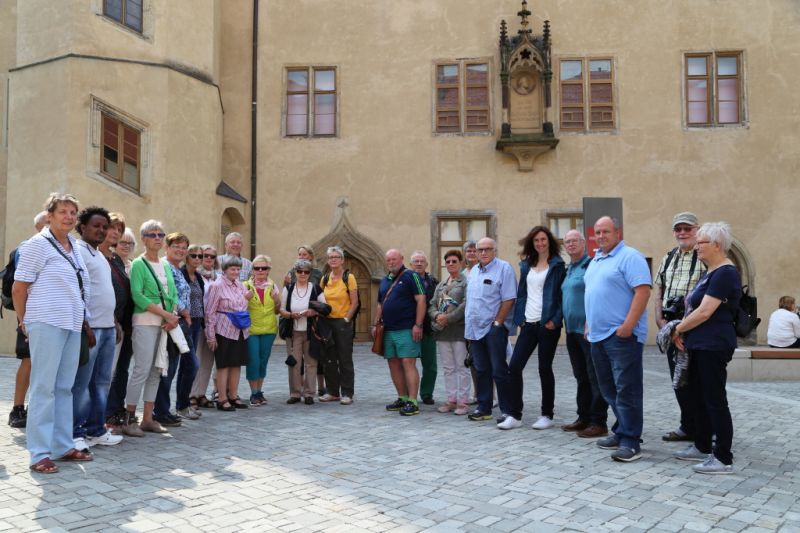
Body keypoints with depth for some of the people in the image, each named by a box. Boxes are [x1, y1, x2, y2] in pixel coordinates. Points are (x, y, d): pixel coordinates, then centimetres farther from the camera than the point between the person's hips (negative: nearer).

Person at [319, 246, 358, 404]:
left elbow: (354, 303, -6)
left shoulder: (348, 277, -5)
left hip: (343, 322, -5)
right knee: (329, 359, 8)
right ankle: (332, 392, 19)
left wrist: (346, 319, -11)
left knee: (345, 359, 0)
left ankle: (347, 393, 7)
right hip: (327, 322, 5)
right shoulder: (325, 279, 9)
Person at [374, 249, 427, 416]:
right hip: (388, 330, 8)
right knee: (393, 364, 10)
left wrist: (418, 325, -16)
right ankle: (402, 398, 20)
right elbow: (380, 305, 26)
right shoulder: (384, 281, 19)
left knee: (408, 363, -10)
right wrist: (376, 324, 16)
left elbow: (421, 300, -11)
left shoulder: (410, 276, -4)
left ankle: (412, 402, -9)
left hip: (406, 329, -8)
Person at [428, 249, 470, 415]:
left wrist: (448, 318, -17)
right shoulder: (441, 284, 18)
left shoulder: (466, 282, -3)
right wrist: (437, 316, -9)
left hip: (459, 330, -6)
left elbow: (466, 305, -15)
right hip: (442, 332, 6)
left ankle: (463, 401, 7)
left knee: (462, 367, 0)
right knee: (447, 368, 10)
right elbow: (432, 305, 12)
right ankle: (451, 400, 18)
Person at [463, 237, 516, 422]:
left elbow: (509, 299, -13)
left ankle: (508, 411, 6)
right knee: (481, 371, 12)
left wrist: (497, 323, -16)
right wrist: (469, 326, 13)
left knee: (499, 371, -3)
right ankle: (483, 408, 21)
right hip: (475, 329, 7)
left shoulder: (504, 268, -7)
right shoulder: (473, 272, 15)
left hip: (494, 329, -7)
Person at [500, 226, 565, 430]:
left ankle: (547, 415, 17)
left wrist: (555, 320, -15)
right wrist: (519, 318, 5)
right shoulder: (526, 264, 13)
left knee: (545, 369, 3)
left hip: (547, 324, -5)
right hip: (528, 324, 5)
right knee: (514, 366, 0)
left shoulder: (557, 265, -3)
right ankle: (514, 415, 8)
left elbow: (562, 295, -7)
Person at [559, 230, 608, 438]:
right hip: (572, 329, 9)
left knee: (594, 377, -3)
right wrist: (563, 321, 18)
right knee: (581, 376, 15)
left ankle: (599, 422, 3)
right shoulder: (568, 268, 17)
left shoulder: (591, 265, -10)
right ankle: (584, 418, 24)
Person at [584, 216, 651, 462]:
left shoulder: (629, 257, -9)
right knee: (609, 389, 14)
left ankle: (630, 442, -1)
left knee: (626, 390, -6)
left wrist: (628, 325, -24)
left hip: (621, 336, -9)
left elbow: (643, 291, -18)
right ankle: (621, 433, 25)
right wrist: (589, 324, 20)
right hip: (598, 336, 9)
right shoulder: (596, 260, 19)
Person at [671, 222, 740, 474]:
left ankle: (724, 459, 5)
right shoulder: (711, 272, 15)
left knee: (715, 400, -4)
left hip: (713, 346, -10)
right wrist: (682, 331, 3)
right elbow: (695, 307, 19)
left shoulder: (725, 273, -16)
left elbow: (704, 312, -20)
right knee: (698, 397, 17)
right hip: (700, 345, 10)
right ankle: (702, 447, 29)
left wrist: (678, 329, -7)